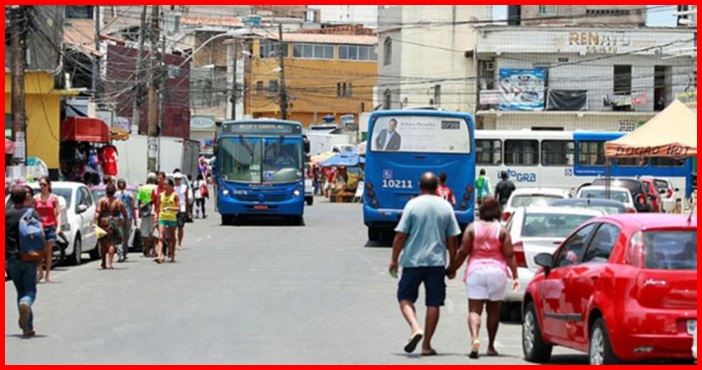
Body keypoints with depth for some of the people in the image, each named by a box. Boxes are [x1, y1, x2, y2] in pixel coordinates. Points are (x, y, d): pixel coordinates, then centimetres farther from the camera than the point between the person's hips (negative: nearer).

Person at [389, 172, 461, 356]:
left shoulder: (413, 205, -4)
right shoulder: (446, 207, 3)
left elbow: (400, 235, -7)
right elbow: (452, 239, 5)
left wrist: (394, 260, 3)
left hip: (413, 260, -2)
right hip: (437, 261, 2)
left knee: (405, 297, 9)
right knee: (433, 303, 7)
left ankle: (415, 328, -16)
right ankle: (426, 345, 7)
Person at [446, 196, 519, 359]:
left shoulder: (472, 228, -1)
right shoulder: (502, 230, 0)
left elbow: (463, 252, -2)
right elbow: (509, 255, -3)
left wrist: (451, 270, 8)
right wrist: (515, 275, 0)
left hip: (475, 271, -1)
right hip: (497, 271, 1)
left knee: (474, 309, -4)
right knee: (493, 310, 13)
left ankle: (474, 338, -29)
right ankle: (491, 346, 19)